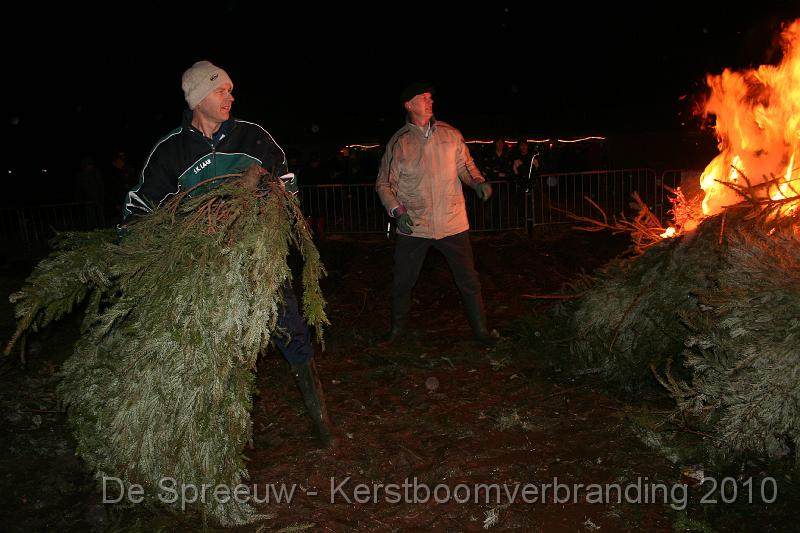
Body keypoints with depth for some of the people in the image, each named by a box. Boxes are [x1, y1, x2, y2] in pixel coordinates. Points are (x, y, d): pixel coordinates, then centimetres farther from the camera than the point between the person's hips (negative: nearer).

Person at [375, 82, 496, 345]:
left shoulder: (450, 134, 3)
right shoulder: (398, 142, -1)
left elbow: (465, 166, 11)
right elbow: (384, 183, 2)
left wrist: (478, 182, -11)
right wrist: (398, 211, -12)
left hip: (452, 223, 1)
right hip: (413, 226, 0)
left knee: (469, 280, 6)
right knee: (402, 282, 9)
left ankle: (480, 329, 24)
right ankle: (396, 328, 32)